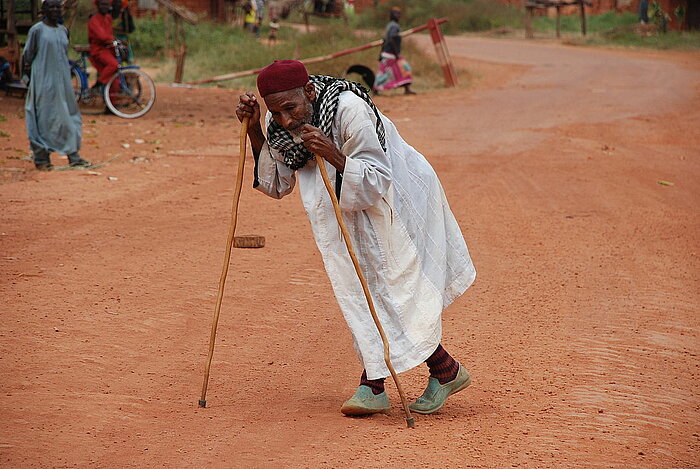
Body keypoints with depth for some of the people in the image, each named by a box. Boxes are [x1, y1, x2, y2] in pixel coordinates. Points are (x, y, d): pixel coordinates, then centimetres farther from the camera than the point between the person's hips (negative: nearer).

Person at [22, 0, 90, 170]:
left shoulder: (63, 30, 12)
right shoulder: (37, 30, -6)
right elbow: (27, 57, -4)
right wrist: (28, 78, -5)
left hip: (62, 80, 6)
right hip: (43, 81, -6)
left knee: (69, 116, 4)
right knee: (44, 118, -2)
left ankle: (73, 156, 8)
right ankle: (41, 158, 5)